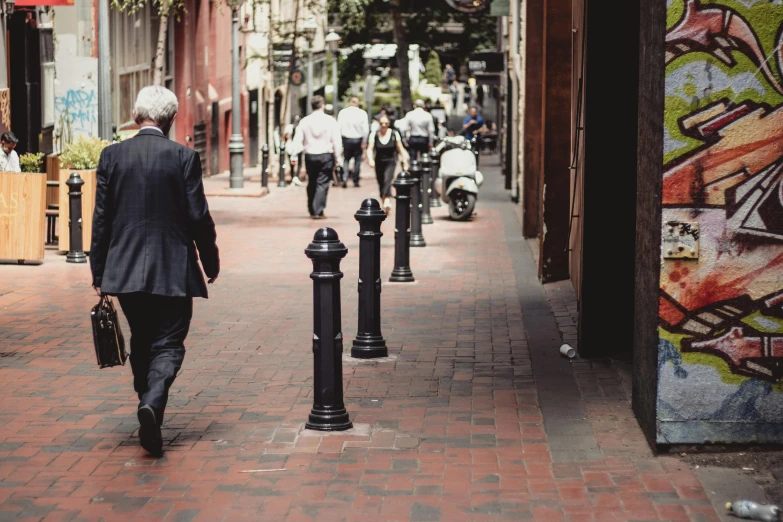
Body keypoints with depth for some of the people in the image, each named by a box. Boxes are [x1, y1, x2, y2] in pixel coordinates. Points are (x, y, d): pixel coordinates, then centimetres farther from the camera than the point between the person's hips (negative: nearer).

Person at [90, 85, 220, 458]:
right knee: (168, 345, 1)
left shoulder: (112, 155, 0)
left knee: (141, 342, 19)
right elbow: (198, 217, -6)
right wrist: (211, 261, 9)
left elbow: (101, 218, 2)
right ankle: (153, 403, -23)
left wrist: (99, 272, 9)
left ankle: (149, 410, 27)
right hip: (172, 270, -3)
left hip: (125, 269, 3)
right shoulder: (183, 157, -8)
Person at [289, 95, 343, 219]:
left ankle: (312, 210, 22)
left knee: (311, 183, 16)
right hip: (326, 156, -3)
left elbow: (298, 140, 1)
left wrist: (294, 156, 5)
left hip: (310, 156, 3)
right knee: (322, 184, -2)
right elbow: (337, 141, -6)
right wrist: (338, 158, -1)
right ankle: (318, 211, -10)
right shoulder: (330, 121, -5)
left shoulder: (304, 121, 1)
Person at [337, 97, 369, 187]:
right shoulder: (362, 113, -5)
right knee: (357, 160, 11)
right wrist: (364, 142, -2)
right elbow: (365, 129, -8)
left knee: (346, 159, 12)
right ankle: (355, 181, 12)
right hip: (358, 139, -1)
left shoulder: (342, 112, -3)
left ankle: (344, 178, -9)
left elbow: (339, 127, -4)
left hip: (346, 139, 1)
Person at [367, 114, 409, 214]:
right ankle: (385, 202, 26)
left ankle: (387, 201, -39)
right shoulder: (374, 135, -2)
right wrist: (370, 159, -28)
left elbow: (400, 149, 4)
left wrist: (405, 163, 4)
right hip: (379, 162, 2)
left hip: (390, 162, -2)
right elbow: (370, 149, -9)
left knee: (387, 180, -24)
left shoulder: (394, 134, -1)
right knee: (381, 184, 8)